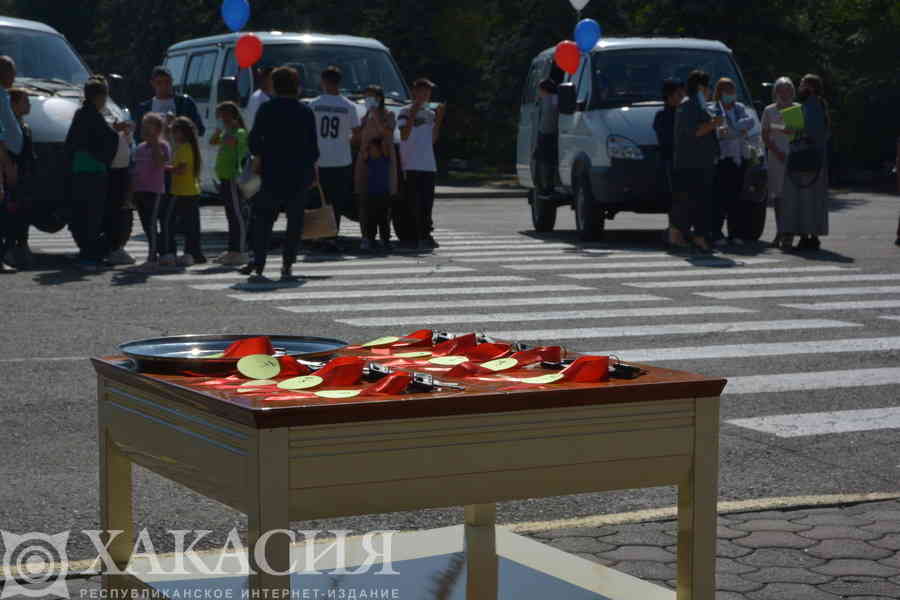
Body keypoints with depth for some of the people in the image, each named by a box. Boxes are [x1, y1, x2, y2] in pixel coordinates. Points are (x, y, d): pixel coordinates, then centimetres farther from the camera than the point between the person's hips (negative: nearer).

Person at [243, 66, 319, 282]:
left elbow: (254, 139, -4)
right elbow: (313, 146, 5)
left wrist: (258, 158, 10)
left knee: (263, 221, 5)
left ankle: (258, 266, -6)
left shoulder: (267, 109, 0)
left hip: (271, 174, -1)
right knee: (295, 221, 8)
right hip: (300, 175, 1)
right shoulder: (306, 112, 4)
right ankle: (287, 266, 4)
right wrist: (312, 168, 16)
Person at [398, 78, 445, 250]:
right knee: (416, 203, -6)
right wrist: (413, 114, -18)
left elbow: (433, 139, 15)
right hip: (412, 165, -6)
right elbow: (404, 135, -13)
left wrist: (438, 119, 6)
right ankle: (422, 236, -6)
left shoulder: (430, 114, 17)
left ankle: (426, 235, 12)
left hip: (429, 164, 6)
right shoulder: (406, 112, -1)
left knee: (427, 203, 6)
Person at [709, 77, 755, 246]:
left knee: (736, 197, 7)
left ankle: (735, 233, 11)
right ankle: (716, 234, -7)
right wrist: (739, 132, -15)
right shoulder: (713, 111, -1)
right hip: (721, 158, -6)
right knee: (719, 197, -8)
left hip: (738, 158, 6)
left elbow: (750, 121, -2)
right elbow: (716, 132, -15)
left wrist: (730, 128, -13)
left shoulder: (740, 108, 16)